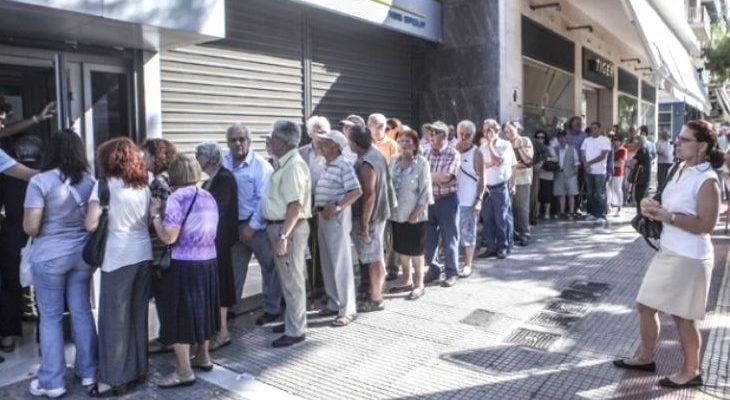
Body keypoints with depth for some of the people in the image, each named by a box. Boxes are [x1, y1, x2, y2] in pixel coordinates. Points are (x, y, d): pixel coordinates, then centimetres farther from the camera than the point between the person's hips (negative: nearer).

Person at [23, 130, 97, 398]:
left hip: (49, 257, -4)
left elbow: (30, 228, -14)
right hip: (82, 254, 4)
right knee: (82, 312, 12)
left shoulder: (40, 181, -13)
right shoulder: (90, 181, 1)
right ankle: (88, 371, 23)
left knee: (50, 317, 6)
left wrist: (47, 225, 6)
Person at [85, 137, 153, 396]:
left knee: (114, 318, 3)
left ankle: (114, 379, 10)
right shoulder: (144, 187, 11)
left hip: (119, 258, -6)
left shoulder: (105, 185, -6)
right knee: (138, 314, 15)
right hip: (144, 255, 6)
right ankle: (138, 368, 25)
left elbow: (91, 224, -12)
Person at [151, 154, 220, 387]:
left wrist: (155, 215, -7)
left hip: (185, 265, -7)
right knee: (201, 309, 20)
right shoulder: (209, 197, 8)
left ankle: (184, 371, 9)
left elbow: (168, 237, -20)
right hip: (209, 261, 8)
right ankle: (203, 357, 34)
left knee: (179, 314, 3)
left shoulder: (177, 198, -15)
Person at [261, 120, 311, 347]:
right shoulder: (285, 163, 13)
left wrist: (283, 236, -27)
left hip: (288, 228, -10)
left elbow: (295, 206, -25)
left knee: (292, 280, 0)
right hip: (279, 226, 10)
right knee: (288, 279, 19)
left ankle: (295, 330, 11)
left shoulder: (293, 166, -19)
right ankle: (292, 321, 32)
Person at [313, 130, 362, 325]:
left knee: (341, 264, -4)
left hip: (337, 218, -9)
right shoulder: (327, 166, 15)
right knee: (328, 264, 13)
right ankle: (334, 303, 24)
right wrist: (318, 207, 5)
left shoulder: (343, 165, -13)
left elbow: (357, 191, -20)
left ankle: (347, 309, 3)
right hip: (323, 217, 9)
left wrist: (336, 206, -24)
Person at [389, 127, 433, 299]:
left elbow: (425, 191, -11)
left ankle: (419, 285, 16)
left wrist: (417, 213, -15)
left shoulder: (421, 163, -9)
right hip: (397, 214, 5)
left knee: (415, 251, 4)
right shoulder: (394, 161, 5)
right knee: (401, 250, 14)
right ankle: (407, 281, 28)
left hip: (415, 215, -5)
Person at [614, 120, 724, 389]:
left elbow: (706, 225, -22)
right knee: (645, 305, 15)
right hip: (667, 251, 9)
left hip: (689, 258, -9)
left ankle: (691, 371, 26)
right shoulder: (681, 170, 8)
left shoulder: (707, 181, -18)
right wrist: (655, 208, 0)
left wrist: (667, 216, -27)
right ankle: (646, 358, 32)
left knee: (682, 316, 5)